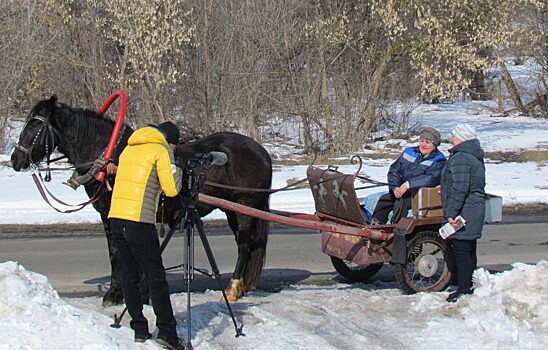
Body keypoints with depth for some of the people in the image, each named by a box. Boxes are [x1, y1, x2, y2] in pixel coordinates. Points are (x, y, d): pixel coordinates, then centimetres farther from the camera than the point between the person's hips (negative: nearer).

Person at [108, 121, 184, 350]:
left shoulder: (129, 148, 21)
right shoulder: (161, 150, 0)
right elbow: (171, 189, -5)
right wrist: (176, 168, 11)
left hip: (116, 217, 7)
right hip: (139, 220, -7)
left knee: (128, 275, 9)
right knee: (156, 276, -4)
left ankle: (139, 329, 10)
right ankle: (166, 331, -6)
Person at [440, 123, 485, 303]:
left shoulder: (460, 158, -17)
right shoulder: (476, 157, 15)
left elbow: (460, 189, -24)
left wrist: (452, 213, -23)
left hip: (463, 212, -10)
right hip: (476, 209, 10)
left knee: (460, 250, -6)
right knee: (469, 251, 16)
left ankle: (463, 289, -4)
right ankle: (469, 285, 24)